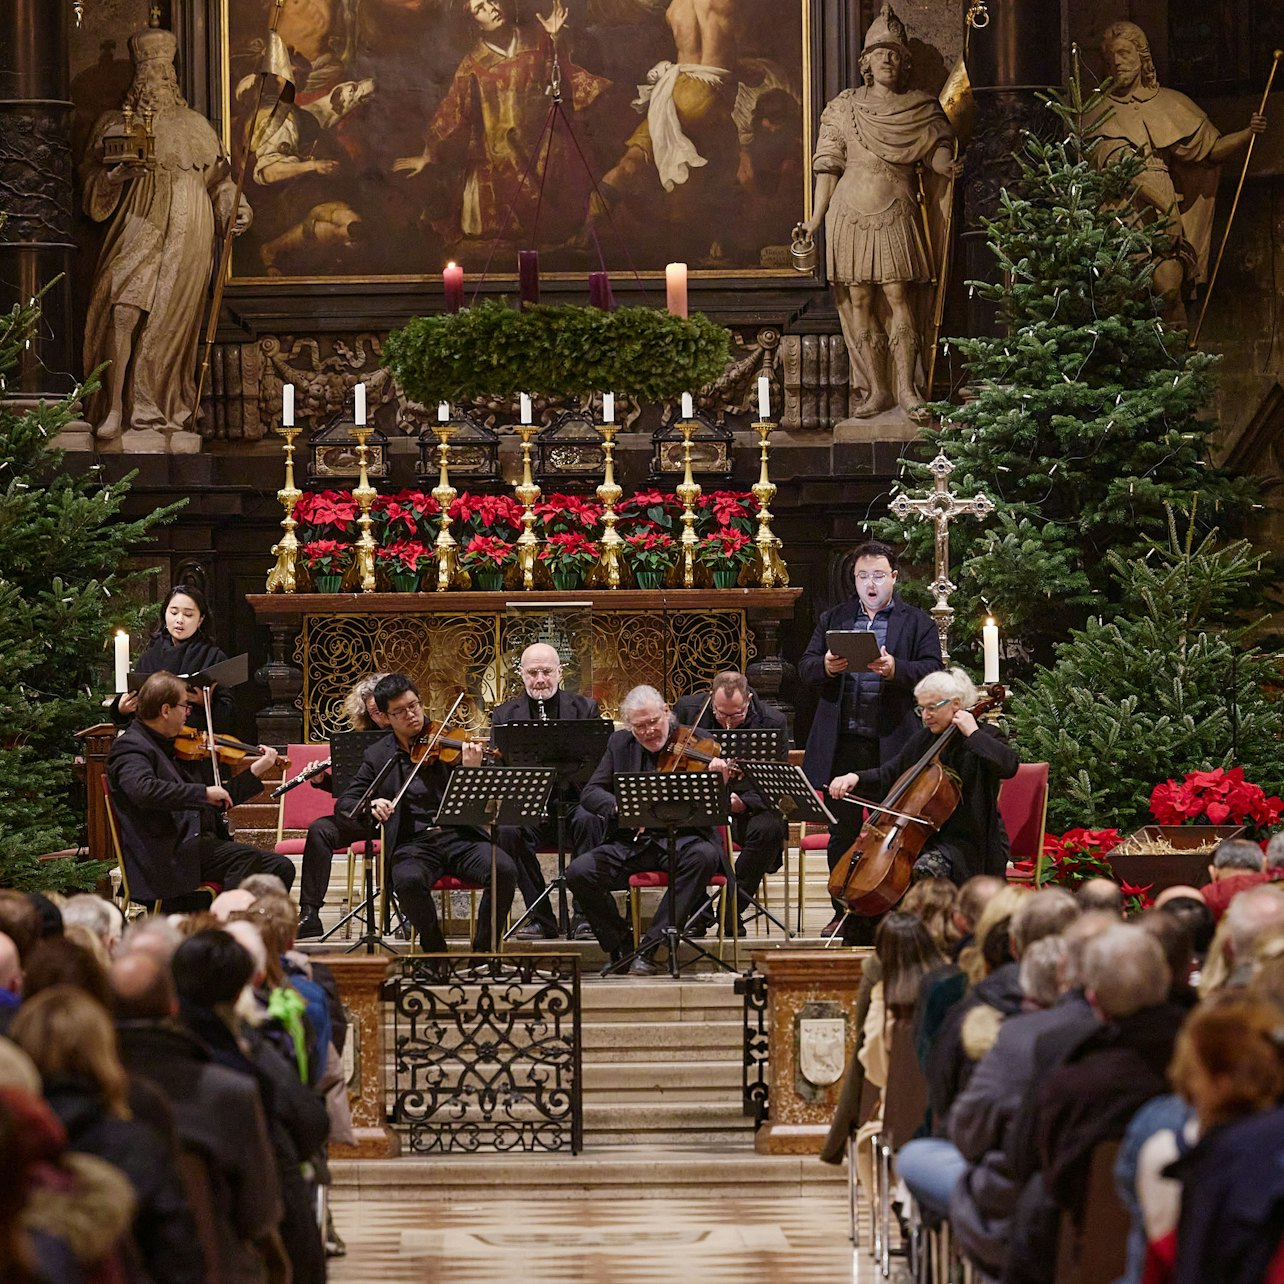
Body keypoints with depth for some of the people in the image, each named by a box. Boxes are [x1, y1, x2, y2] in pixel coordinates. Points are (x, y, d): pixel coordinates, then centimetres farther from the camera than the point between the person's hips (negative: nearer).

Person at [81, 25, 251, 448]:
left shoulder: (194, 127, 16)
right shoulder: (117, 127, 13)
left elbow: (219, 180, 16)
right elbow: (95, 187, 9)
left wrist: (235, 210, -2)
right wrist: (119, 175, -11)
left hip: (186, 233, 1)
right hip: (137, 228, -1)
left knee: (170, 321, -4)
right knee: (123, 306, -20)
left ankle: (155, 415, 1)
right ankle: (115, 409, -18)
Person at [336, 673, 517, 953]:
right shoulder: (378, 756, 13)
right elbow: (344, 803, 10)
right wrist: (370, 804, -14)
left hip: (460, 836, 1)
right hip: (414, 844, -1)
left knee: (504, 869, -28)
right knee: (409, 880, -36)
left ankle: (483, 948, -9)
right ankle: (435, 950, -12)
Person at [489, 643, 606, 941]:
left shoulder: (585, 708, 9)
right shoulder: (504, 715, 11)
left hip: (574, 801, -1)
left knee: (589, 819, -35)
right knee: (507, 829, -32)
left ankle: (584, 916, -26)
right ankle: (540, 917, -19)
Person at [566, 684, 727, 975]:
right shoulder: (620, 744, 8)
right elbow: (589, 794, 2)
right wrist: (618, 807, -20)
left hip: (680, 839, -2)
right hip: (631, 842, 2)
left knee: (704, 856, -36)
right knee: (578, 872, -21)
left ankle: (649, 948, -28)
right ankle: (620, 945, 1)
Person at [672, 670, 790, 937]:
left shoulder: (772, 722, -8)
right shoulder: (688, 709, -2)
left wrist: (744, 802, -31)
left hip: (749, 807, -1)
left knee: (769, 827, -34)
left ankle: (734, 908, -17)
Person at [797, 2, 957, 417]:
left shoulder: (921, 109, 10)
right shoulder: (844, 107, 11)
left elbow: (938, 148, 5)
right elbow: (829, 165, 9)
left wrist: (946, 166, -20)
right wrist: (816, 219, 3)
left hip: (895, 215, -1)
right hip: (850, 212, 1)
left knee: (898, 297, -10)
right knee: (858, 302, -2)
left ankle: (906, 387, -6)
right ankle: (876, 389, 3)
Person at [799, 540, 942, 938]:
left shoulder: (917, 622, 6)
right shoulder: (833, 619, 16)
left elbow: (932, 670, -5)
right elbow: (805, 668, 10)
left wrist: (896, 669, -23)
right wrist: (825, 667, -13)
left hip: (891, 743, -3)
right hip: (842, 744, 3)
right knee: (842, 831, 9)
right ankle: (843, 912, 17)